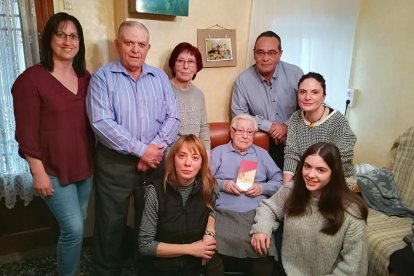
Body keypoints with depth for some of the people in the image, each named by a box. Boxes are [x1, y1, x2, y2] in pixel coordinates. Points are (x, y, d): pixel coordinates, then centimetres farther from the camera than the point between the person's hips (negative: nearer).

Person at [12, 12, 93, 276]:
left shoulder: (86, 77, 5)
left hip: (85, 165, 6)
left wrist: (96, 158, 10)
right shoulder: (31, 79, -12)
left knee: (78, 223, 18)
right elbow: (26, 133, -13)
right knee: (73, 228, -4)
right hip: (54, 169, -6)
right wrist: (38, 173, -14)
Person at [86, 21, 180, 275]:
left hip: (154, 161, 3)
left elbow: (173, 118, 1)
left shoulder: (160, 77, 7)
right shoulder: (103, 77, -5)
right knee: (111, 223, 10)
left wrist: (156, 147, -13)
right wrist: (141, 149, -19)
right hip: (115, 163, -3)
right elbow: (101, 122, -17)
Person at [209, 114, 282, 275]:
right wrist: (222, 184, -9)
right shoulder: (218, 152, 17)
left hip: (257, 212, 1)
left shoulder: (262, 153, 23)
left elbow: (279, 181, 15)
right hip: (225, 212, -1)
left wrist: (262, 188, -3)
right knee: (216, 249, -28)